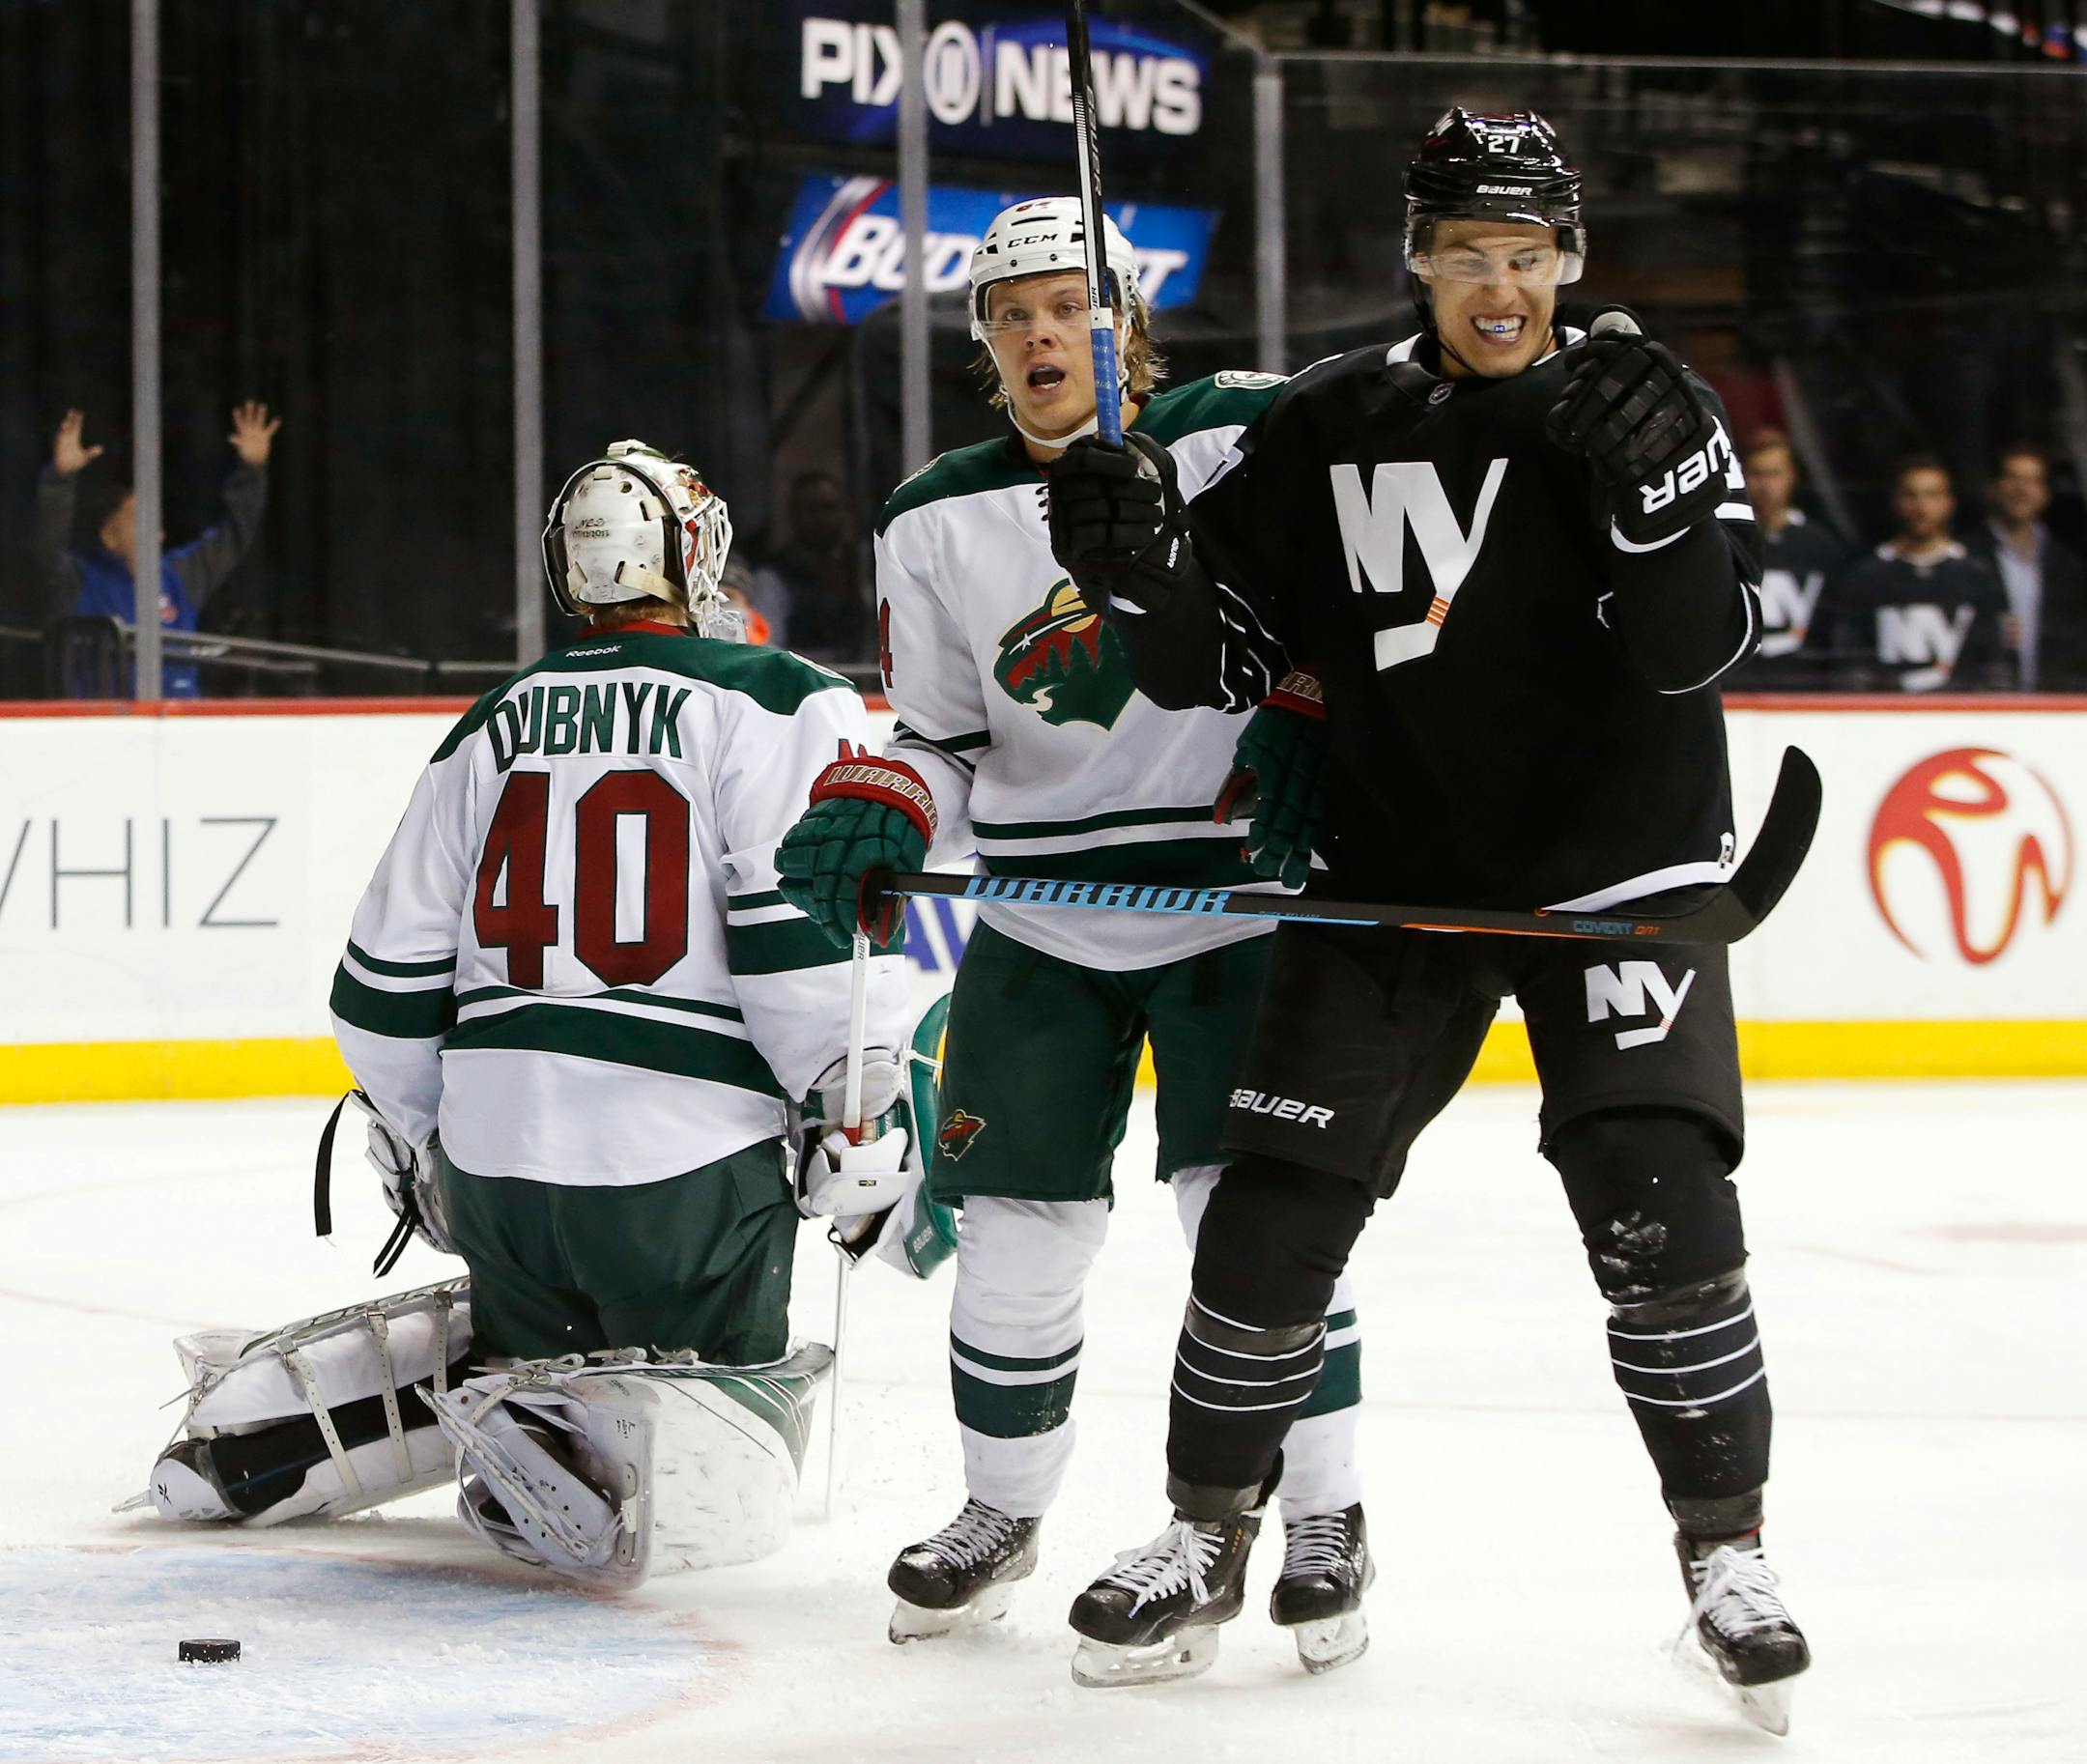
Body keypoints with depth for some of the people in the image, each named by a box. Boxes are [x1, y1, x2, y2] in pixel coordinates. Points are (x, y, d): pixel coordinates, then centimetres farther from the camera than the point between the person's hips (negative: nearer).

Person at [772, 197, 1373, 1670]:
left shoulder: (1254, 438, -7)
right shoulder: (938, 523, 3)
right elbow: (939, 738, 8)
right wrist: (870, 819, -11)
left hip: (1235, 895, -3)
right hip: (1043, 919, 3)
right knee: (1018, 1224, 4)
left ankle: (1325, 1516, 5)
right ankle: (1003, 1511, 23)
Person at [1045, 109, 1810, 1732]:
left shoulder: (1648, 410, -5)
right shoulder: (1325, 433, 0)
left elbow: (1698, 650, -15)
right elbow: (1222, 666, 2)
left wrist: (1654, 490, -30)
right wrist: (1143, 573, -17)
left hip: (1615, 876, -2)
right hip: (1391, 878, 2)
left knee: (1661, 1216, -13)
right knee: (1276, 1211, 0)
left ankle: (1724, 1551, 3)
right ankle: (1209, 1540, 17)